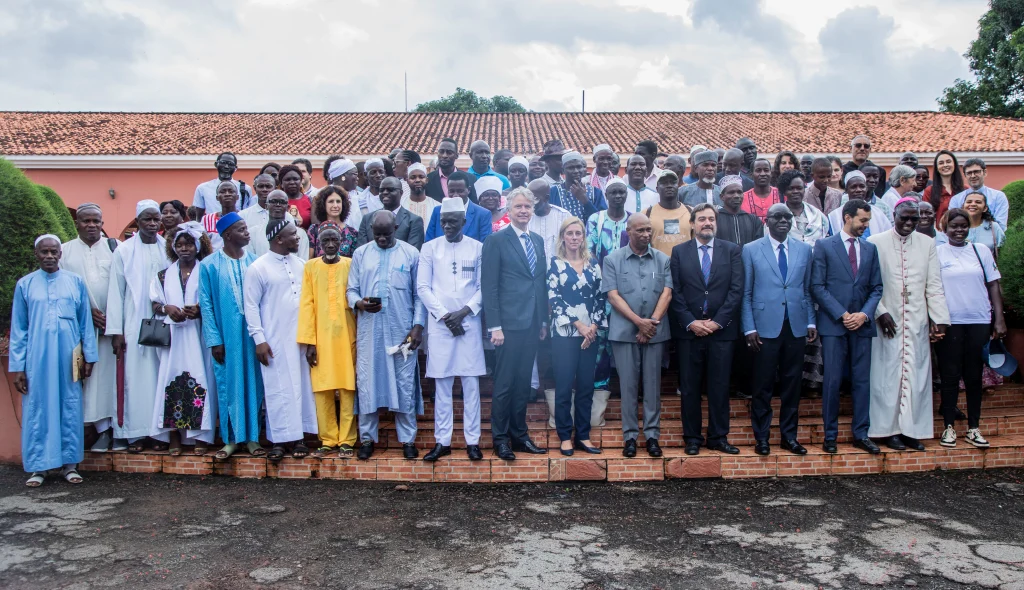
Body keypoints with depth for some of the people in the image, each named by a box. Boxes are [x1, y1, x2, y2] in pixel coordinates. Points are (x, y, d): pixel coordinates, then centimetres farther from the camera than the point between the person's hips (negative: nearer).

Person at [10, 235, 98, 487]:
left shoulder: (76, 282, 3)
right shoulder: (25, 284, 3)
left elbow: (86, 322, 6)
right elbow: (18, 329, 4)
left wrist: (89, 356, 2)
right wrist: (17, 366, 0)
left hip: (68, 358, 0)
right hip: (37, 359, 0)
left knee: (70, 408, 6)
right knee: (37, 410, 4)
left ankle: (69, 463, 15)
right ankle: (38, 467, 14)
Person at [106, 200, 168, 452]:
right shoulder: (124, 251, 2)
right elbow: (116, 292, 0)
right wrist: (116, 331, -4)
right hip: (135, 326, -1)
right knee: (136, 378, 1)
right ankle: (135, 433, 7)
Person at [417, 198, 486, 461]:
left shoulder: (478, 248, 5)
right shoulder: (429, 248, 7)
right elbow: (423, 287, 3)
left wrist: (463, 311, -9)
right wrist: (444, 315, -6)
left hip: (469, 322, 0)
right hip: (439, 323, 1)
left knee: (471, 383, 1)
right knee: (442, 384, 3)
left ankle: (472, 440, 8)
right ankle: (442, 441, 10)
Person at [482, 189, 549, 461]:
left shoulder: (538, 240, 14)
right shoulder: (496, 241, -4)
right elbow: (489, 287, -8)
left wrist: (544, 320, 13)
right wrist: (495, 326, -13)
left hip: (532, 324, 6)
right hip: (509, 323, -6)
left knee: (523, 383, 12)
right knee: (504, 384, 1)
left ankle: (519, 435, 22)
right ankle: (500, 439, 12)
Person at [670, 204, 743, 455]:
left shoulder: (731, 250, 7)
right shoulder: (679, 252, 6)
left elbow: (737, 289, -1)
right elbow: (675, 292, 1)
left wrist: (717, 321, -9)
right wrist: (690, 322, -9)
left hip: (721, 329, 0)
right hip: (688, 330, 0)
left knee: (720, 387, 5)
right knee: (689, 387, 5)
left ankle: (718, 437, 16)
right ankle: (692, 438, 14)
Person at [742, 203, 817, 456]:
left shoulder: (804, 250, 11)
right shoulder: (751, 250, 2)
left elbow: (807, 290, 13)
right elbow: (746, 293, 1)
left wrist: (811, 322, 5)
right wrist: (749, 328, -6)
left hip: (796, 327, 3)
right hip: (765, 327, -3)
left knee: (792, 383, 8)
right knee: (763, 385, 2)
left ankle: (789, 435, 19)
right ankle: (761, 437, 13)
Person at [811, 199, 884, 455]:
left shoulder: (870, 249, 13)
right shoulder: (824, 246, 0)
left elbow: (876, 287, 12)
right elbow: (817, 286, -6)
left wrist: (865, 314, -6)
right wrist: (842, 314, -12)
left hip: (861, 324, 4)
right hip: (833, 324, -4)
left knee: (862, 380, 6)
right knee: (832, 381, -1)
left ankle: (860, 434, 15)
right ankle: (830, 435, 9)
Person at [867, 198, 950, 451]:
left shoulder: (927, 244, 8)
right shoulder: (875, 243, -2)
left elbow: (934, 285, 6)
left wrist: (940, 319, -1)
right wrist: (880, 312, -13)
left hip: (918, 323, 3)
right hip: (887, 321, -3)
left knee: (917, 376, 5)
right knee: (888, 375, 0)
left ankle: (913, 429, 14)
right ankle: (890, 429, 10)